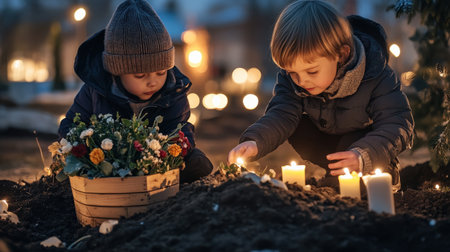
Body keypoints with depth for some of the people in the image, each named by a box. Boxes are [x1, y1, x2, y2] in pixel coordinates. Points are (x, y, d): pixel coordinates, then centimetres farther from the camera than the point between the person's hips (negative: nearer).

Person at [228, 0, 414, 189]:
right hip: (326, 137, 5)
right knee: (297, 130, -23)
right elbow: (281, 115, -26)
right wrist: (254, 142, -48)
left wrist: (363, 157, -53)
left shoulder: (377, 77, -34)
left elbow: (397, 125, -36)